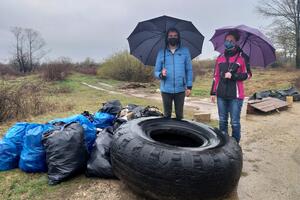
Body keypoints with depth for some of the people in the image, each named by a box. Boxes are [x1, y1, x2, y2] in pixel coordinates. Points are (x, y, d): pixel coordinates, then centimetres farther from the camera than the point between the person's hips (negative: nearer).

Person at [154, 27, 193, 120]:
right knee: (167, 114, 11)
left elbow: (189, 70, 5)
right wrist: (161, 74, -17)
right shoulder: (161, 53, 5)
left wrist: (189, 86, -1)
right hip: (166, 90, 0)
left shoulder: (185, 51, 5)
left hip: (180, 89, 0)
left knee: (179, 114, 10)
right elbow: (156, 72, 6)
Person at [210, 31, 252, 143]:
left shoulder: (242, 57, 0)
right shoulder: (220, 58, 12)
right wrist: (213, 92, 10)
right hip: (221, 95, 4)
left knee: (235, 122, 1)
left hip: (236, 95, -4)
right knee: (222, 121, 12)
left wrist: (233, 76, -15)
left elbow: (248, 75, 1)